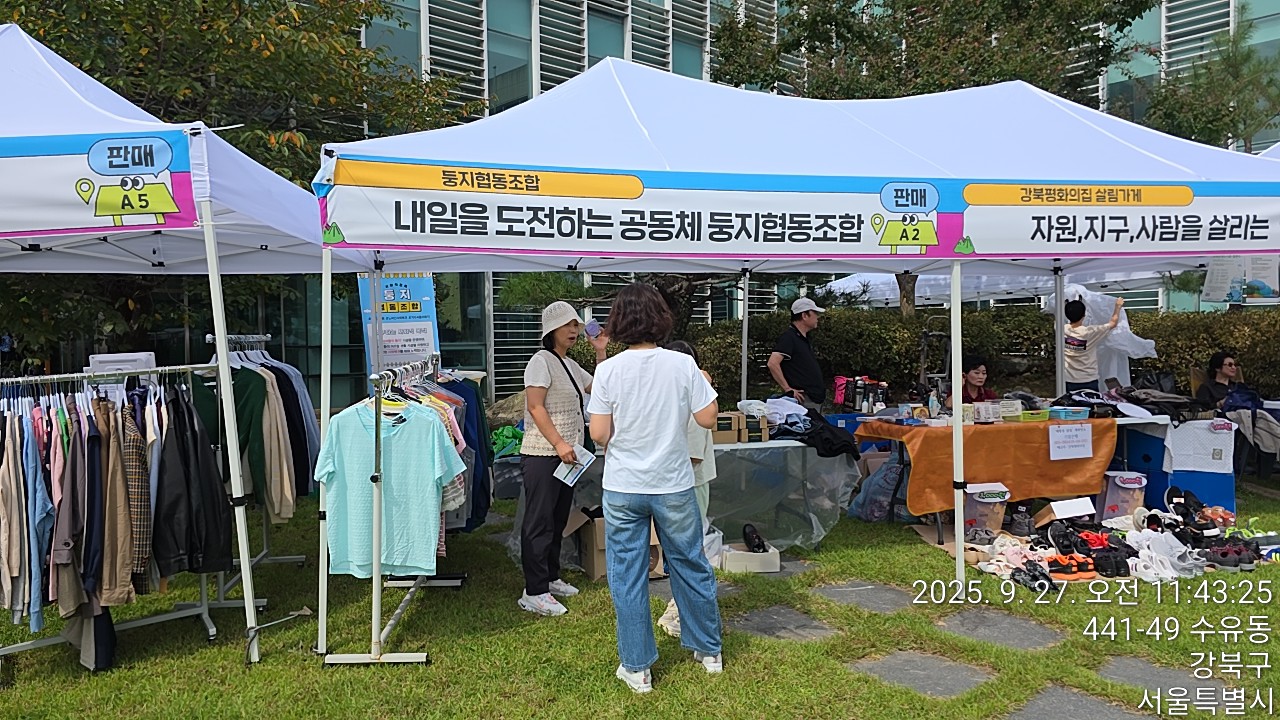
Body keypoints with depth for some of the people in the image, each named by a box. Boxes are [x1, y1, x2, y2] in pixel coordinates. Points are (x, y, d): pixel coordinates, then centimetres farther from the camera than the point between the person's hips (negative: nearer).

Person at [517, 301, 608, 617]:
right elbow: (535, 406, -19)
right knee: (539, 522, -6)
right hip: (542, 455, -9)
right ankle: (534, 593, -1)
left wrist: (600, 352, 14)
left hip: (565, 453, 9)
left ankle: (550, 578, 28)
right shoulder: (542, 361, -10)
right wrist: (559, 443, -25)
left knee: (558, 520, 16)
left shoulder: (570, 365, 18)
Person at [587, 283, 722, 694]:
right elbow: (708, 419, -5)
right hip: (674, 486, 1)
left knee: (627, 577, 10)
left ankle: (636, 669, 20)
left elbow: (598, 434, -9)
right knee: (691, 567, 18)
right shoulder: (683, 365, -9)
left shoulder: (608, 370, -10)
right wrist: (704, 385, 12)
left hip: (623, 489, -1)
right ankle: (709, 651, 34)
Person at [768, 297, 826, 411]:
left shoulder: (804, 338, 18)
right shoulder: (789, 337, -12)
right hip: (802, 400, -10)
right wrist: (787, 389, -21)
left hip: (815, 399, 10)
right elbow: (773, 364, -23)